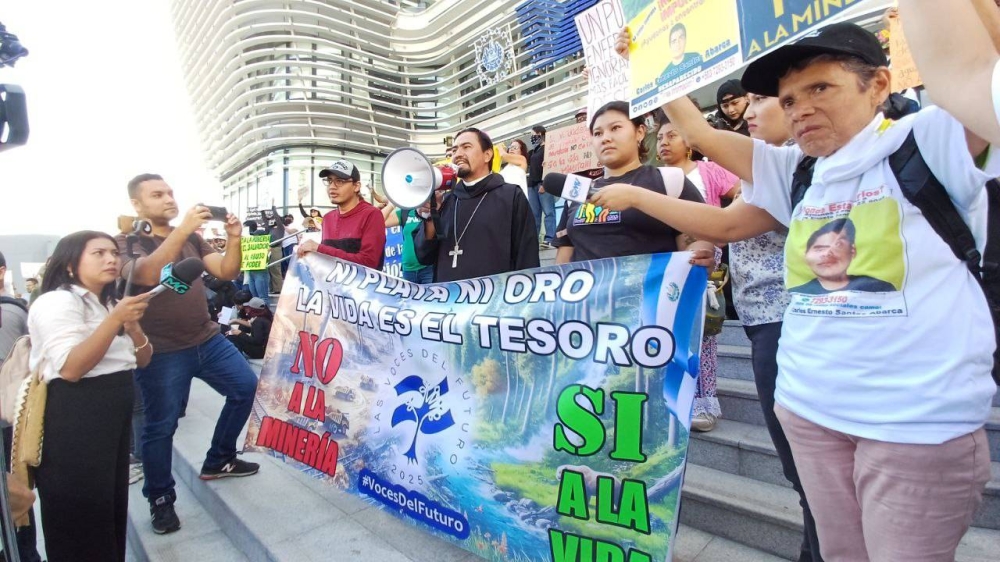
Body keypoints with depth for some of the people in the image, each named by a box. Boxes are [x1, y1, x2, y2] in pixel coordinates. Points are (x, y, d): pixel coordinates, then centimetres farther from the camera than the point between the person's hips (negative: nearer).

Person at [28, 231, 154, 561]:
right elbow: (70, 368, -23)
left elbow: (143, 360, 12)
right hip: (75, 420, -8)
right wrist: (115, 319, -28)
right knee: (80, 514, 3)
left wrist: (133, 326, -7)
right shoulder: (58, 302, -11)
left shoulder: (108, 303, 16)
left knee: (111, 507, 17)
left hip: (115, 415, 8)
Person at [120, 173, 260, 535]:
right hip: (162, 352, -5)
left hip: (207, 339, 5)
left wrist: (233, 239, -19)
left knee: (247, 387, 6)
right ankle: (160, 500, 25)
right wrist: (182, 229, -39)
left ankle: (218, 461, 25)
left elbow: (226, 272, -1)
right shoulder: (127, 241, -6)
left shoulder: (191, 238, 8)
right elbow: (147, 274, -28)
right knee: (161, 425, 4)